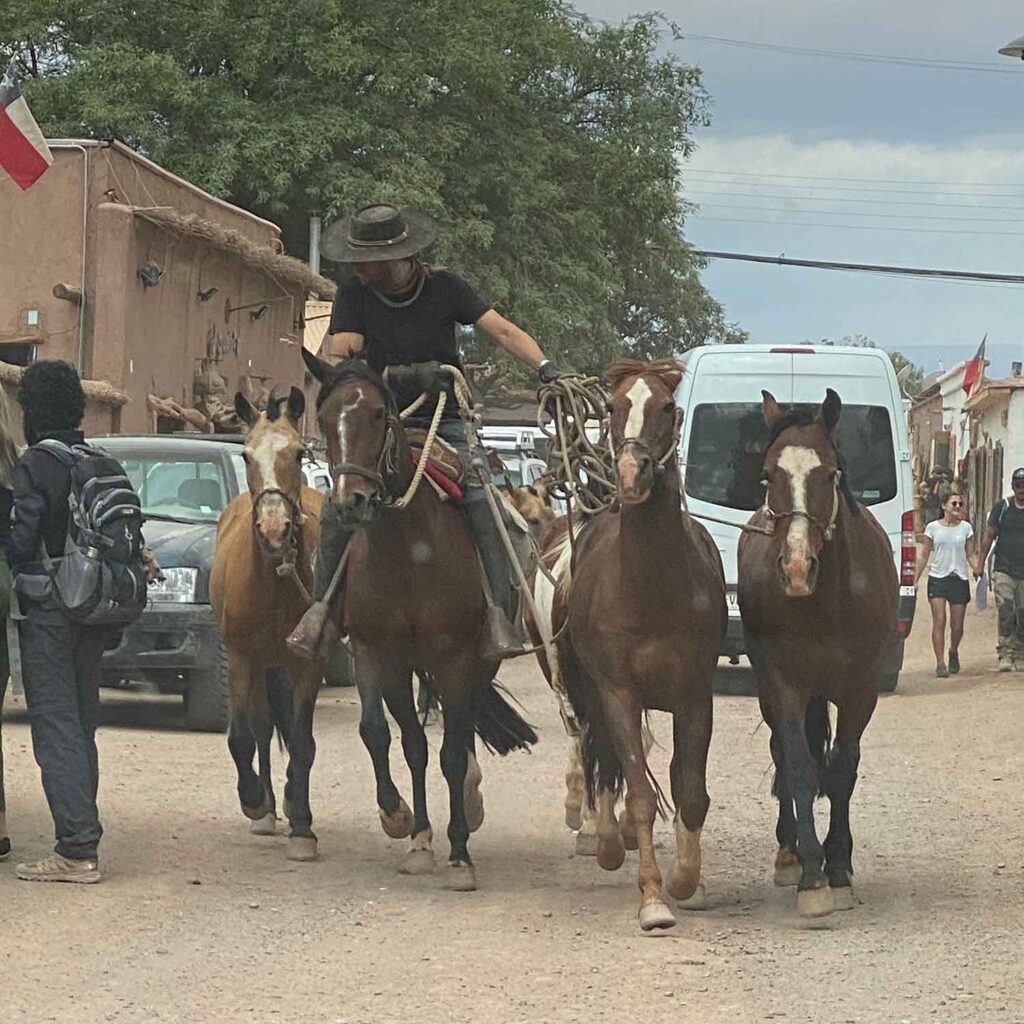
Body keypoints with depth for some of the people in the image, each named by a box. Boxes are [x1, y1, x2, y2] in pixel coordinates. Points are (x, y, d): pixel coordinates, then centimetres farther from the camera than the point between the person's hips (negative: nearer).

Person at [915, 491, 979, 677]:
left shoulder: (966, 528, 6)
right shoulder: (933, 528, 2)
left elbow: (970, 555, 9)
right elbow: (924, 556, 6)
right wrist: (915, 578, 1)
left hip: (960, 579, 1)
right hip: (937, 578, -1)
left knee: (957, 626, 4)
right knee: (939, 621, -12)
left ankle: (953, 652, 34)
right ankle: (940, 663, -8)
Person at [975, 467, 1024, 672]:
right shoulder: (1002, 507, 5)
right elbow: (989, 536, 8)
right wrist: (980, 564, 4)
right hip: (1004, 569, -1)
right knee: (1005, 613, -12)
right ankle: (1005, 655, -10)